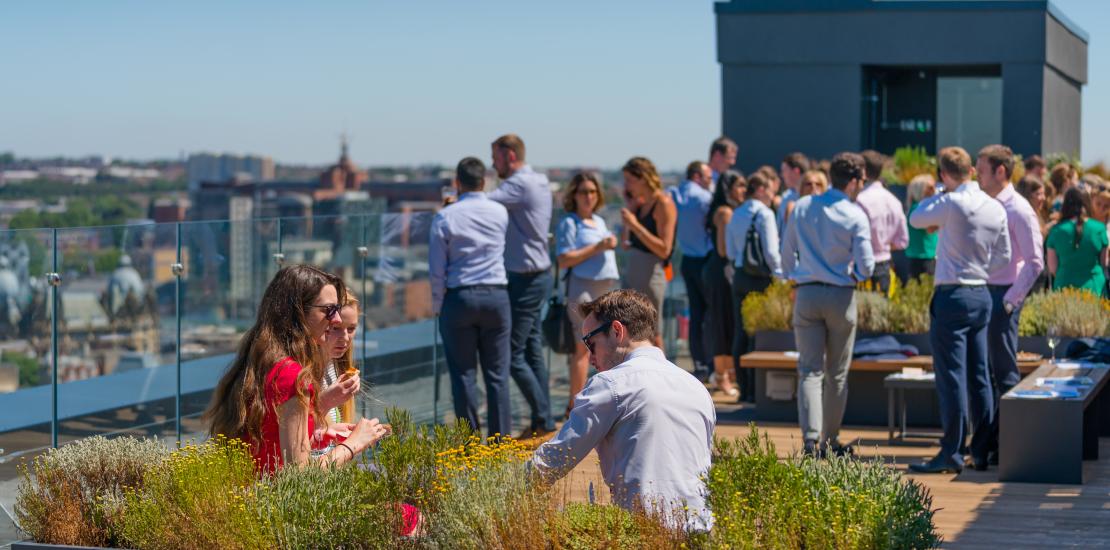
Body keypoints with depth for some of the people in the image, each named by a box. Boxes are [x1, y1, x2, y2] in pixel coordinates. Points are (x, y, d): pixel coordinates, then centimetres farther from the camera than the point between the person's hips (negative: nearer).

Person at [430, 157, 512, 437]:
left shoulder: (445, 217, -5)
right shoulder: (500, 213, 4)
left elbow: (436, 269, -5)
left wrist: (438, 306, 7)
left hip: (460, 298, -2)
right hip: (496, 296, 2)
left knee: (464, 373, 4)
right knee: (497, 373, 5)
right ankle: (500, 437, 5)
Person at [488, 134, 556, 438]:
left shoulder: (520, 184, -18)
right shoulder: (539, 182, 13)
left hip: (524, 279, -10)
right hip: (539, 274, 10)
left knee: (512, 354, -5)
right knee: (532, 350, 13)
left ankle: (543, 420, -2)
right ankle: (544, 421, 17)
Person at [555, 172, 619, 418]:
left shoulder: (599, 222, 19)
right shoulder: (569, 223, -5)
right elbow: (564, 259, -15)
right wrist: (598, 247, -17)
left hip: (608, 287, 8)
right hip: (583, 287, -8)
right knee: (583, 347, -7)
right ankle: (575, 405, -3)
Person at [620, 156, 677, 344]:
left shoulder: (663, 204, -11)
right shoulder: (640, 203, 13)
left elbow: (664, 249, -17)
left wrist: (635, 226, -21)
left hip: (651, 274, -9)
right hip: (632, 272, 9)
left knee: (653, 337, -4)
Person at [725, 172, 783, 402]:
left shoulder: (736, 215, 10)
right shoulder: (764, 213, -11)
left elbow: (730, 252, 13)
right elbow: (771, 251, -13)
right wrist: (781, 277, -5)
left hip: (739, 276, 7)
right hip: (760, 278, -7)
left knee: (740, 332, 7)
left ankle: (744, 388, 11)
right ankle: (755, 389, -3)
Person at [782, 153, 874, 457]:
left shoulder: (801, 207, 3)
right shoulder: (855, 215, -8)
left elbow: (787, 255, 10)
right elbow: (865, 265, -10)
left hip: (806, 294, 2)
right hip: (841, 295, -2)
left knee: (810, 369, 0)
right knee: (837, 373, 10)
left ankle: (811, 439, -14)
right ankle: (830, 439, 16)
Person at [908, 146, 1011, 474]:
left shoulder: (951, 204, -14)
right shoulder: (996, 209, 7)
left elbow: (916, 219, 1)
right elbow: (1003, 257, 13)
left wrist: (939, 194, 10)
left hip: (952, 296, -7)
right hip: (982, 296, 7)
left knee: (952, 378, -4)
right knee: (979, 377, 11)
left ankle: (952, 454, -2)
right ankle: (981, 451, 16)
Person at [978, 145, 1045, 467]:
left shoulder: (1018, 210, -11)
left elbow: (1035, 262, -13)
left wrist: (1011, 299, -15)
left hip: (1002, 298, -8)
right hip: (981, 293, 8)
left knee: (1004, 373, -4)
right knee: (985, 371, 12)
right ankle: (988, 441, 20)